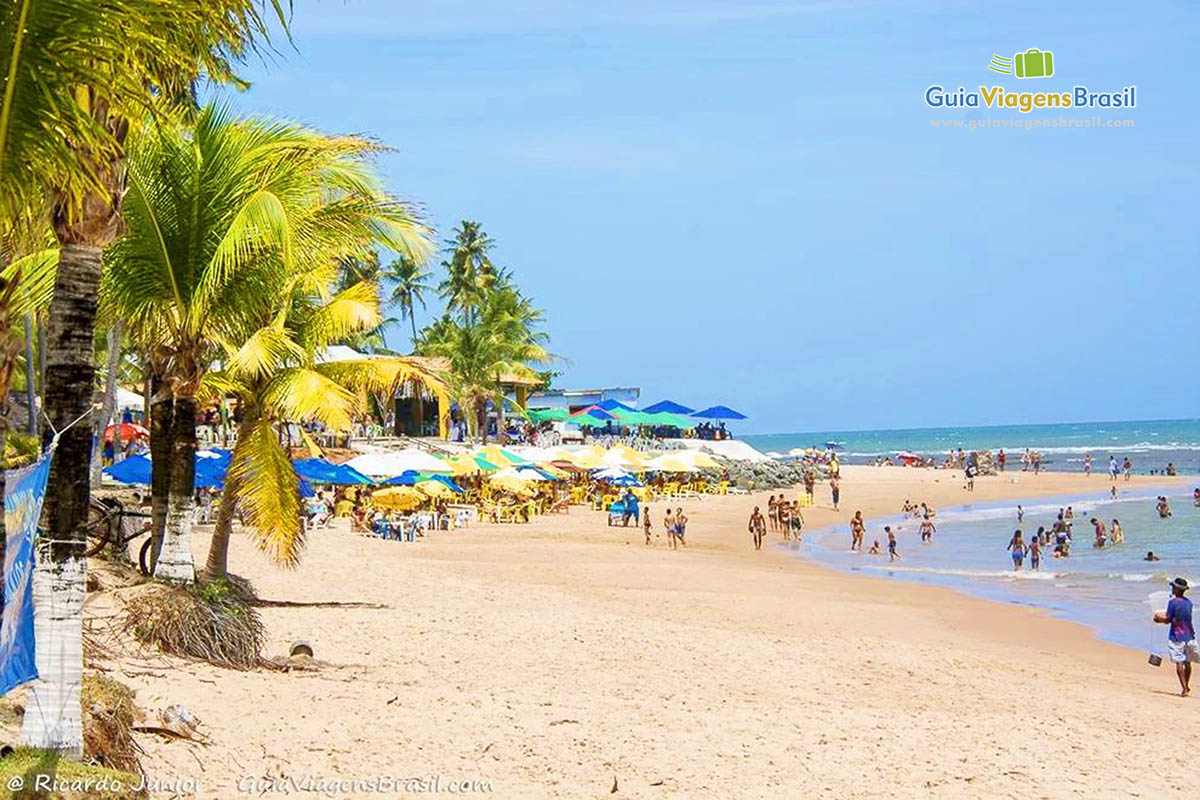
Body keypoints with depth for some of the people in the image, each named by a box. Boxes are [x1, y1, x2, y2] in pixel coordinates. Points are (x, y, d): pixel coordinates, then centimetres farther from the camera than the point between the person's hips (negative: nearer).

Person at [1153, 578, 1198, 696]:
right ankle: (1187, 686, 27)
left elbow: (1168, 620, -12)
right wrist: (1164, 618, 23)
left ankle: (1184, 688, -11)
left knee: (1179, 662, -5)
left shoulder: (1173, 602, -13)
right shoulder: (1188, 602, 8)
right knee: (1187, 662, 16)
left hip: (1176, 636, -6)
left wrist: (1159, 618, 8)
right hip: (1189, 636, 6)